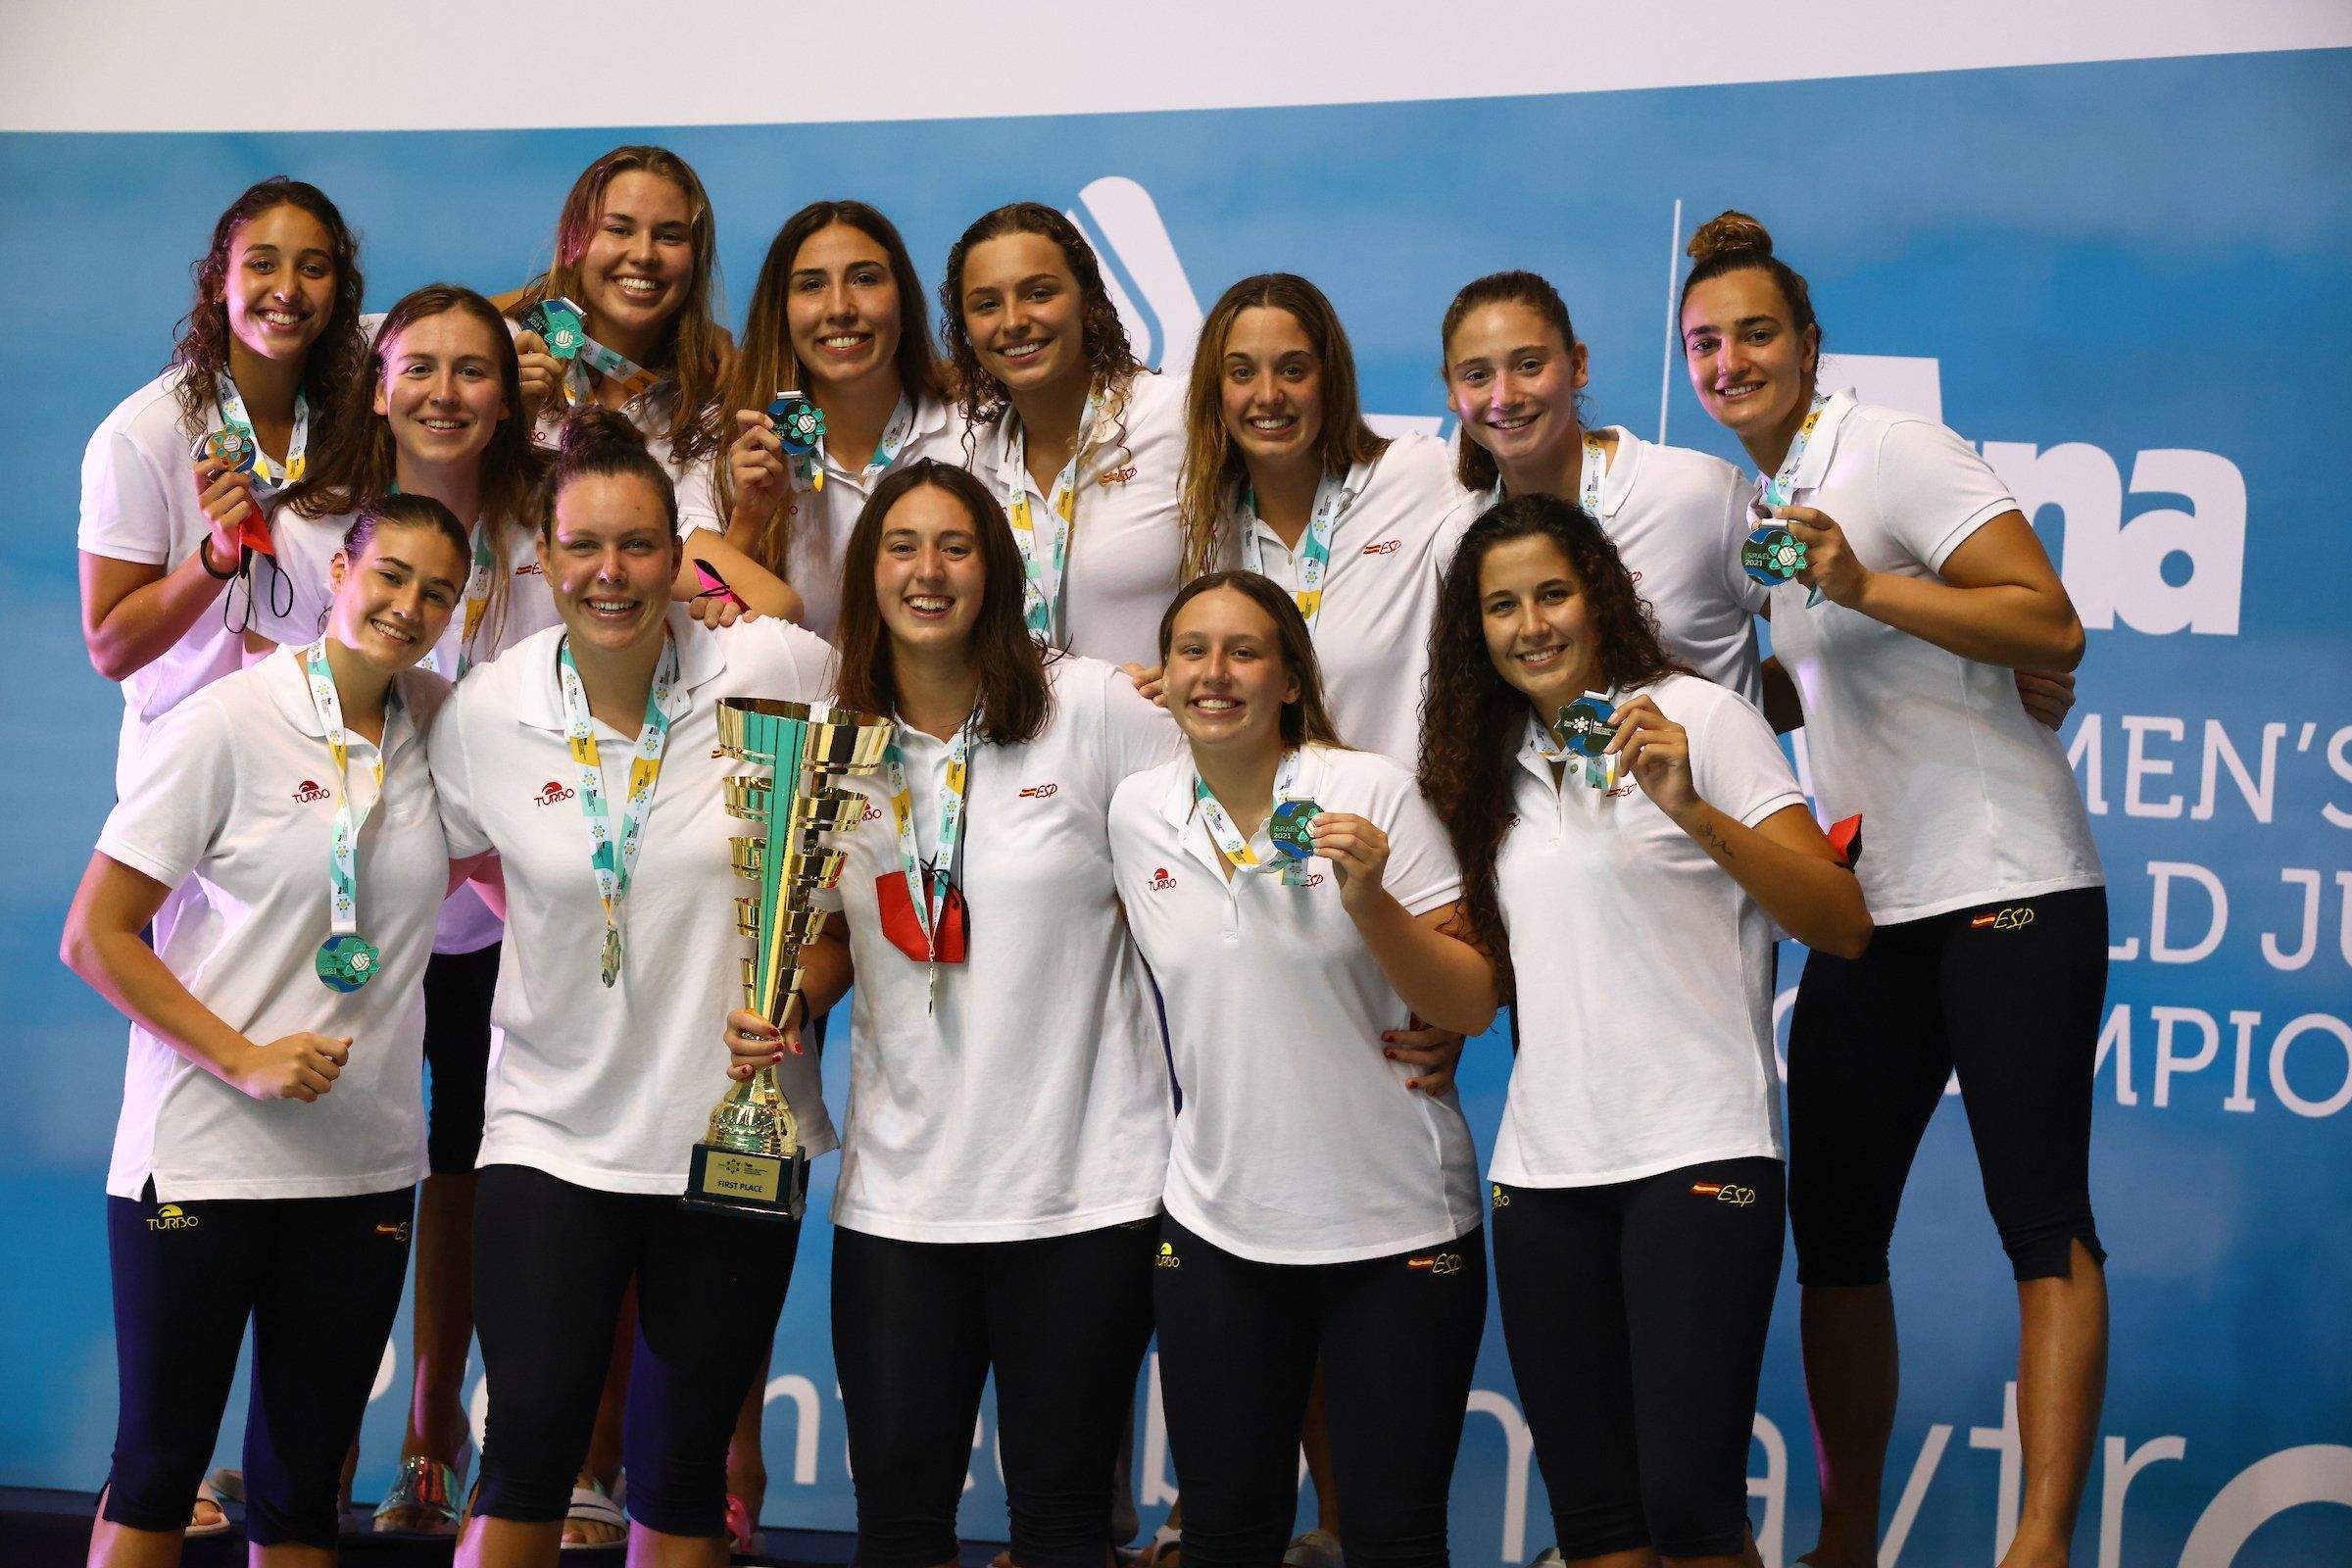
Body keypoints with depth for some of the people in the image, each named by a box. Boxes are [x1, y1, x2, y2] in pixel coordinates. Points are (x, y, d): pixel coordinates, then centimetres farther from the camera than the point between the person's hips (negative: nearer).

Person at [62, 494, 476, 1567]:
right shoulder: (227, 723, -9)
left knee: (304, 1479, 11)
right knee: (159, 1462, 4)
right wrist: (243, 1058, -16)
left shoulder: (442, 724, 5)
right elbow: (94, 935, -8)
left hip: (364, 1159, 4)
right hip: (201, 1153, -4)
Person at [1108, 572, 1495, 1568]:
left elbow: (1473, 1007, -10)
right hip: (1219, 1224, 3)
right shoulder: (1137, 812, 2)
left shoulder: (1373, 794, -9)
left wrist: (1369, 898, -23)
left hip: (1398, 1221, -3)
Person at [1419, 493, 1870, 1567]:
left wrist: (1690, 810, -17)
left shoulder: (1694, 714, 0)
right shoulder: (1495, 765, 17)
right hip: (1542, 1164, 5)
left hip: (1696, 1150, -5)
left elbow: (1844, 926, -7)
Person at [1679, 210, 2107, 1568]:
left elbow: (2053, 630, -15)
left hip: (2009, 886, -8)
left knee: (2043, 1219, -10)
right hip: (1871, 902, 8)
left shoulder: (1892, 451, -6)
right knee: (1832, 1226, 6)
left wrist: (1862, 586, -23)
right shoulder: (1754, 500, 16)